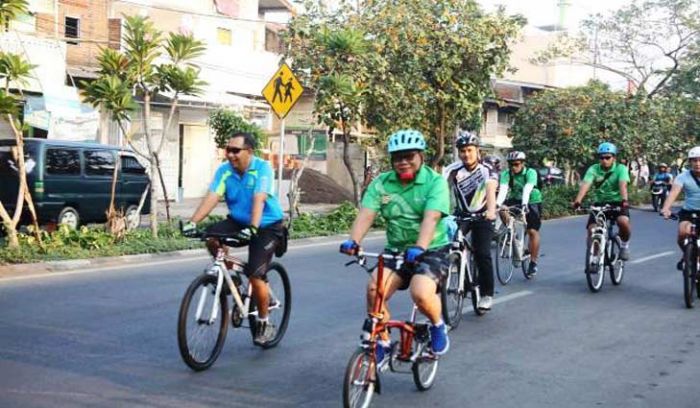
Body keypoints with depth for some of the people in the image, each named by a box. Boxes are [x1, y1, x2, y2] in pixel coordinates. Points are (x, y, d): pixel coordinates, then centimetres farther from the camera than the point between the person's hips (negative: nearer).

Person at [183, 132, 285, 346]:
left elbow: (258, 200, -32)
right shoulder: (224, 170, -8)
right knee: (211, 235, -26)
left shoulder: (263, 168, -20)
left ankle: (264, 323, 8)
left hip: (267, 226, -5)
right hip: (237, 220, 5)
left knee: (254, 276, -15)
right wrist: (193, 222, -33)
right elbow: (212, 197, -19)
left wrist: (252, 228, -46)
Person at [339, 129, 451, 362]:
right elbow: (366, 214, -12)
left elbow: (430, 218, -25)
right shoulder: (381, 183, 1)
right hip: (396, 249, 4)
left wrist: (419, 248, -42)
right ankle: (381, 342, 1)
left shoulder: (435, 182, -10)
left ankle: (438, 325, 6)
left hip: (431, 250, -4)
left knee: (421, 293, -29)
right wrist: (353, 241, -32)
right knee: (374, 289, -20)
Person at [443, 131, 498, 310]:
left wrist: (491, 210, -57)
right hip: (460, 214, 2)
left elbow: (491, 190, -37)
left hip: (482, 215, -2)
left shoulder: (487, 171, -19)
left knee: (482, 254, -12)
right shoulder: (452, 170, -15)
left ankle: (487, 294, 3)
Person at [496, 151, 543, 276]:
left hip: (532, 201, -3)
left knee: (532, 231, -9)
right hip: (515, 200, 3)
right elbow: (503, 189, -31)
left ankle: (533, 263, 1)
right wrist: (498, 203, -48)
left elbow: (527, 189, -38)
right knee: (503, 210, -28)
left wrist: (524, 204, -54)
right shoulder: (506, 174, -15)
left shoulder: (531, 173, -23)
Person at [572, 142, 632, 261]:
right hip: (599, 203, 2)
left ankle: (624, 245, -1)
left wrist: (624, 200, -48)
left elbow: (623, 184, -28)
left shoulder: (621, 168, -11)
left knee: (623, 222, -30)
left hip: (617, 203, -2)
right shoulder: (593, 169, -8)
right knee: (592, 229, -16)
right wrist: (577, 201, -41)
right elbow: (585, 185, -24)